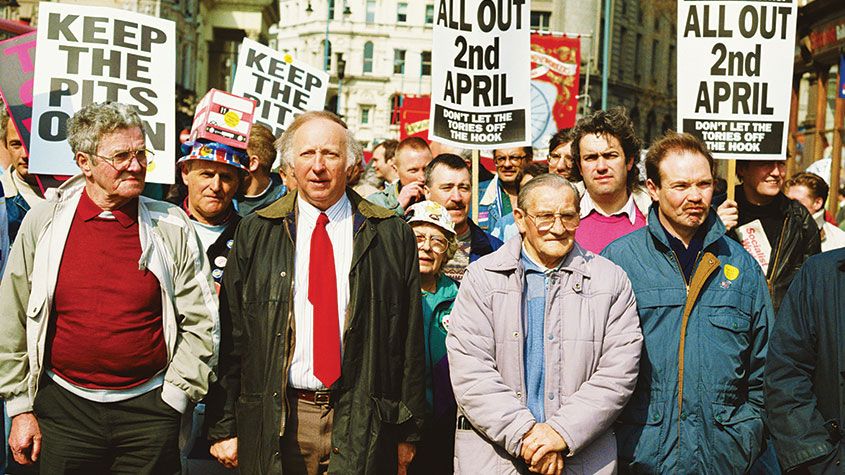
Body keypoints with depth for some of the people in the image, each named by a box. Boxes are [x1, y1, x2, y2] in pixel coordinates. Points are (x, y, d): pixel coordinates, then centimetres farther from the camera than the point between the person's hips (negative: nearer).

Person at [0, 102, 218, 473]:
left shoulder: (172, 227, -2)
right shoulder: (43, 222, 0)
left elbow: (200, 323, 1)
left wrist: (173, 399, -3)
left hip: (149, 409, 0)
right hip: (64, 406, 1)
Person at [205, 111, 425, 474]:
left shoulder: (391, 235, 3)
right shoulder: (254, 233, 5)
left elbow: (410, 337, 4)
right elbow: (230, 332, 4)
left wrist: (408, 430, 3)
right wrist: (224, 427, 1)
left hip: (361, 423, 0)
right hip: (274, 421, 1)